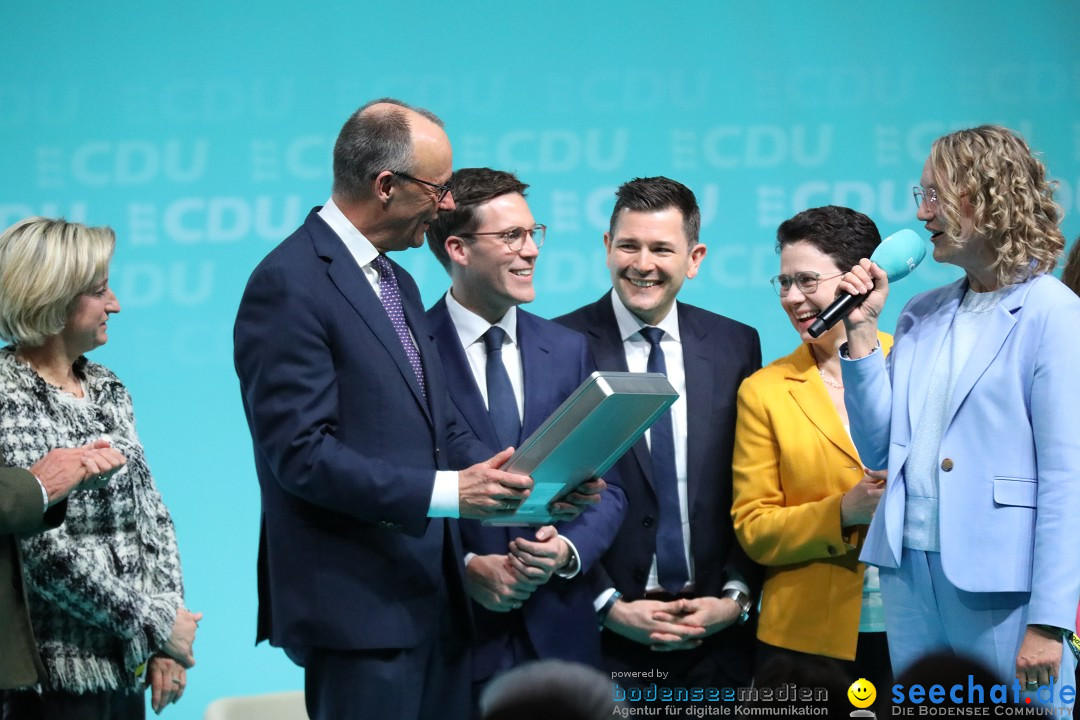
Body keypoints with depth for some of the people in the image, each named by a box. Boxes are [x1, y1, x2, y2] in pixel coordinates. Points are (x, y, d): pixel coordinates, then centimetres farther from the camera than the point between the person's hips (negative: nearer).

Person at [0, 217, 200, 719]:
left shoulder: (105, 388, 11)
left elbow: (150, 513, 12)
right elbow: (45, 550, -18)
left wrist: (164, 640, 2)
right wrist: (157, 623, -12)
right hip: (56, 676, -7)